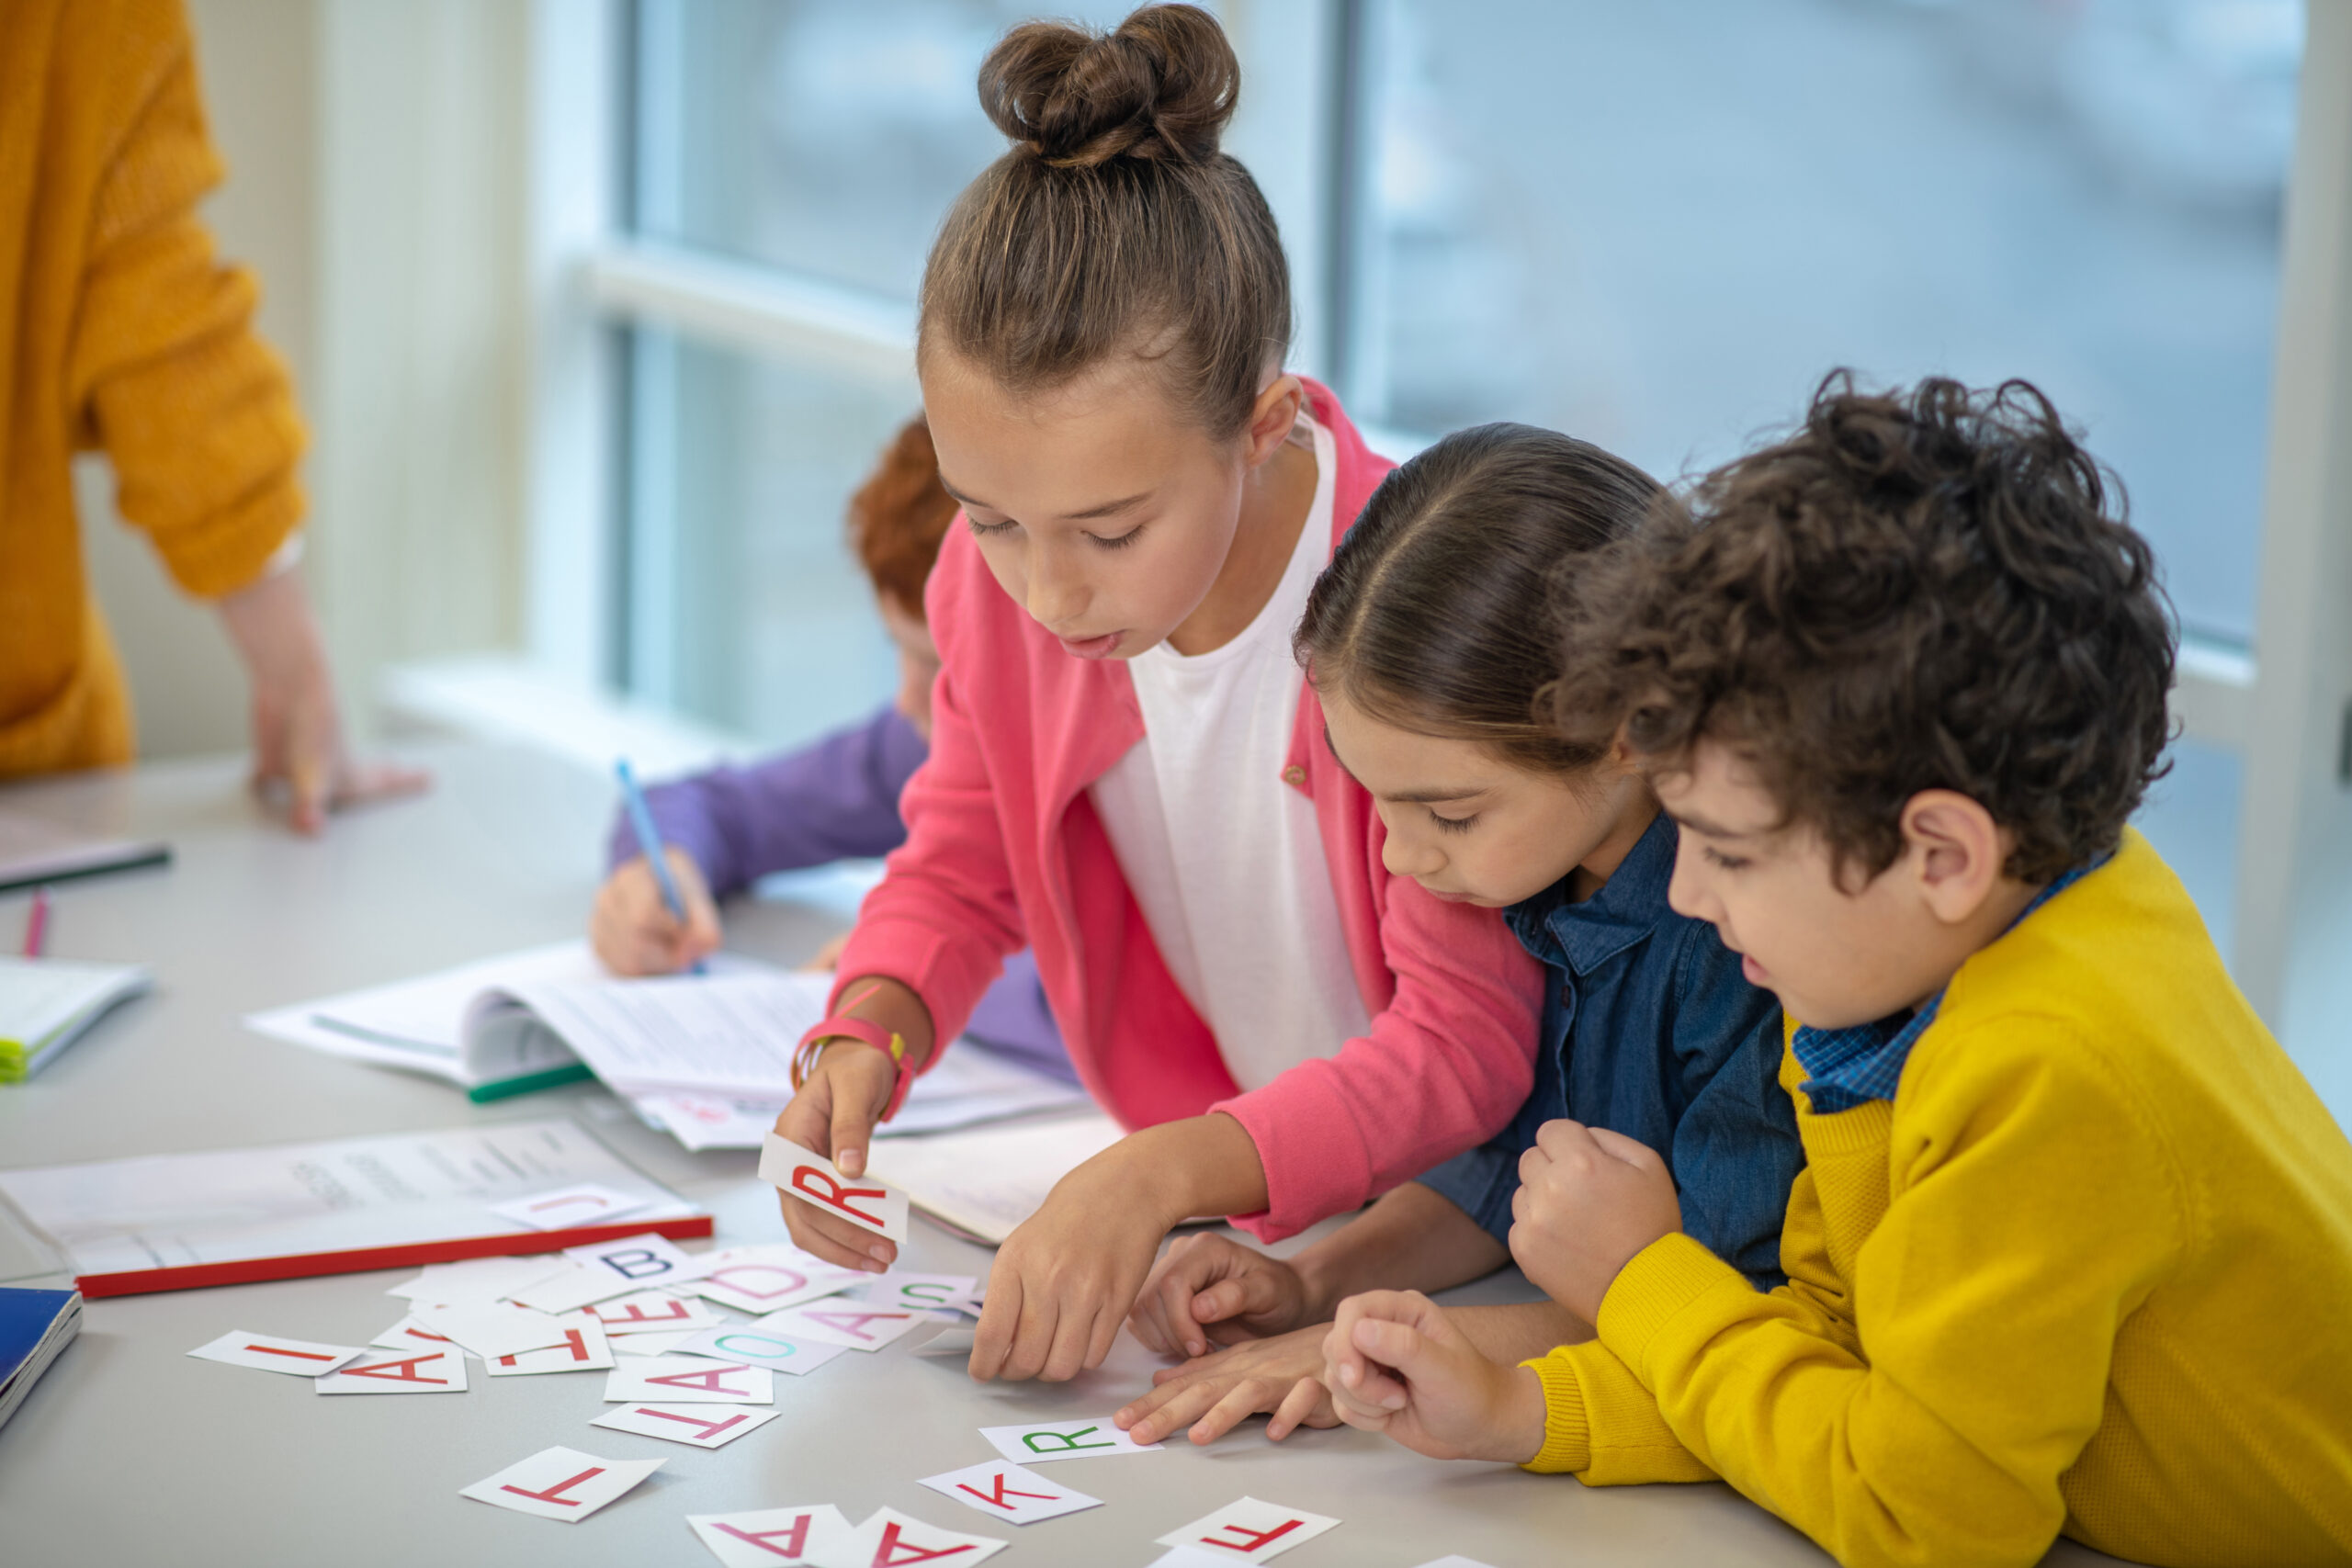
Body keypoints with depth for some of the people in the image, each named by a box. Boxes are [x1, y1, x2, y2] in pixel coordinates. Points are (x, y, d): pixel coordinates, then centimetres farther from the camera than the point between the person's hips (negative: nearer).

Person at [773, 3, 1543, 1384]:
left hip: (1430, 1241, -4)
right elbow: (961, 865, 9)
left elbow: (1471, 1044, -23)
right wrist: (868, 1037, -13)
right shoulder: (999, 575, -8)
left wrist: (1165, 1174, -36)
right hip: (1184, 1228, 4)